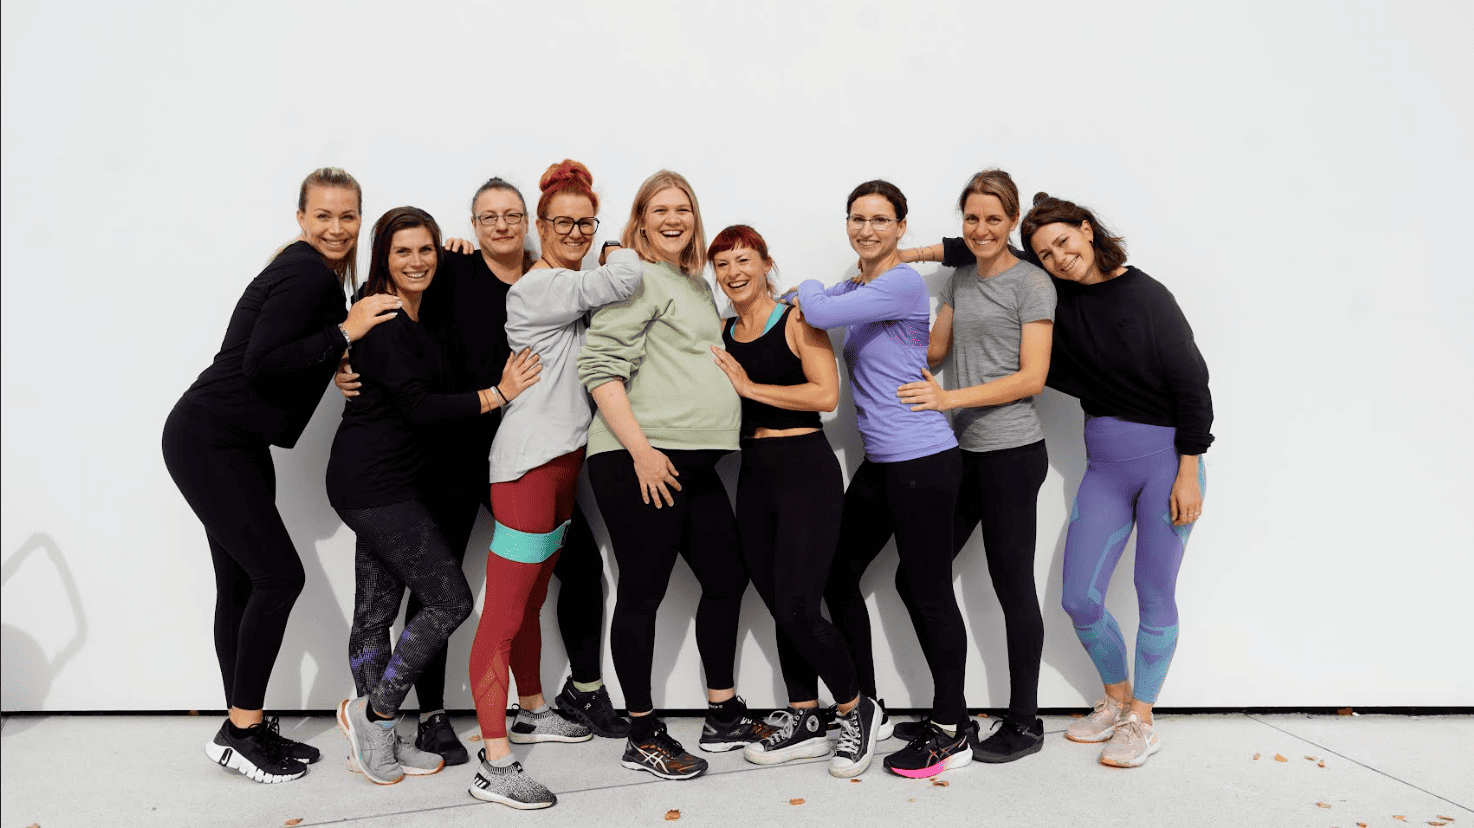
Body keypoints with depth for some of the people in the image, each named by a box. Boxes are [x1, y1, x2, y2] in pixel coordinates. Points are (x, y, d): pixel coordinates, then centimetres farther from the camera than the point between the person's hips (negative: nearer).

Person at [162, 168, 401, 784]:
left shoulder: (313, 272, 13)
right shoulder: (308, 275, -17)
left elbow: (303, 349, 14)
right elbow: (260, 363, -24)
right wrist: (344, 333, -23)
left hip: (236, 444, 9)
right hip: (207, 440, -9)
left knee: (242, 583, 10)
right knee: (279, 574, -8)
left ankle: (247, 726, 17)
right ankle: (241, 732, 3)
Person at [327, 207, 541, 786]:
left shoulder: (411, 318, 14)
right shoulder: (384, 322, -15)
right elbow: (419, 406, -19)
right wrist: (498, 394, -16)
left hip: (380, 483, 9)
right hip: (375, 483, -9)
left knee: (376, 610, 12)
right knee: (450, 599, -6)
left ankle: (377, 740, 20)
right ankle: (374, 711, 6)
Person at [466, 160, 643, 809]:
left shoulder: (575, 288, 20)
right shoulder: (538, 287, -13)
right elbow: (620, 281, -24)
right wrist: (633, 244, -4)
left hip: (563, 458, 10)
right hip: (528, 462, -10)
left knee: (531, 599, 21)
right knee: (504, 614, -8)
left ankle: (532, 713, 36)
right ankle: (494, 767, -5)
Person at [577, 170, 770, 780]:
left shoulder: (699, 285, 21)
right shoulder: (637, 276, -6)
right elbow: (600, 366, -15)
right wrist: (641, 448, -20)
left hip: (693, 461, 9)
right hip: (636, 461, -9)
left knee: (727, 578, 14)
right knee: (643, 592, 0)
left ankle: (723, 718, 28)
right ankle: (644, 737, 13)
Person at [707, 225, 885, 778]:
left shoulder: (796, 319, -5)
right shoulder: (722, 336, 13)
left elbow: (826, 394, -16)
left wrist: (749, 385, -13)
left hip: (806, 469, -6)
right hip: (754, 474, 6)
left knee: (795, 607, -11)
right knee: (778, 604, 9)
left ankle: (857, 709, 12)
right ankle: (804, 722, 24)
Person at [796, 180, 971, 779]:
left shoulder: (903, 284, -13)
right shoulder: (854, 288, 15)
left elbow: (820, 312, -19)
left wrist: (808, 288, 1)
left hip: (922, 462, -9)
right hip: (880, 462, 9)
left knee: (927, 591, -2)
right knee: (837, 572, 12)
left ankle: (951, 730, 12)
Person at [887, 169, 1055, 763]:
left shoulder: (1031, 283, -5)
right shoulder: (960, 278, 15)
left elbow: (1031, 378, -11)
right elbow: (935, 350, 16)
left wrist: (951, 397, -18)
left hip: (1011, 454, -7)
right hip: (960, 450, 7)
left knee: (1012, 585, 1)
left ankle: (1023, 724, 16)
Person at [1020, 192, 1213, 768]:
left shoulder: (1147, 296, -10)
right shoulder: (1057, 298, 3)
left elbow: (1191, 385, -9)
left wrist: (1188, 473, -12)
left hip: (1166, 458, -5)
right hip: (1104, 464, 5)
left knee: (1154, 596, 3)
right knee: (1079, 600, 4)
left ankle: (1141, 720, 20)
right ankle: (1116, 698, 28)